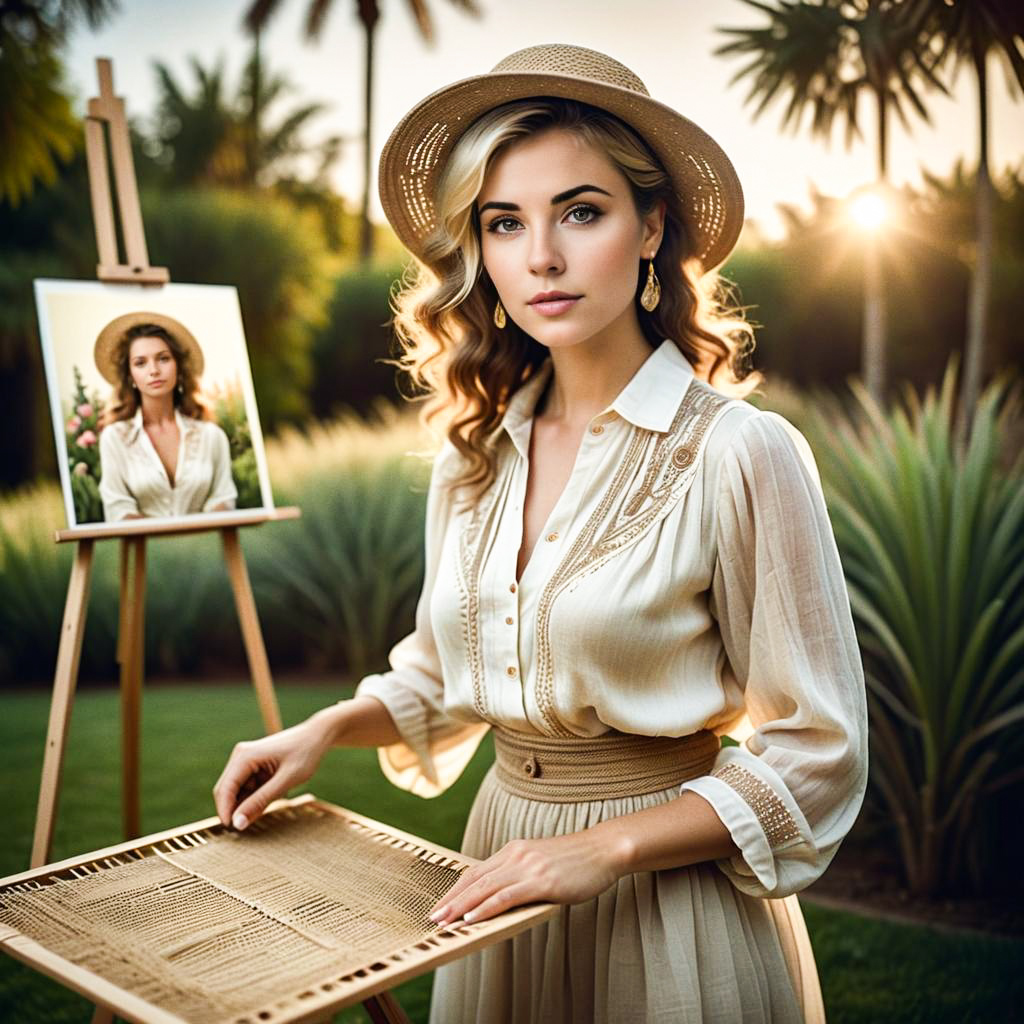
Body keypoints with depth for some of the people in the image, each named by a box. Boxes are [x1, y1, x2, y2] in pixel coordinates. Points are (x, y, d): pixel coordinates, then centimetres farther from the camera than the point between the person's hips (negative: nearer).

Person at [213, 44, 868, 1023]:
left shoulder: (739, 453, -17)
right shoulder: (474, 456, 0)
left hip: (672, 901, -5)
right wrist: (325, 729, 0)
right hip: (504, 874, 5)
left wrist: (607, 846, -21)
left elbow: (815, 757, -14)